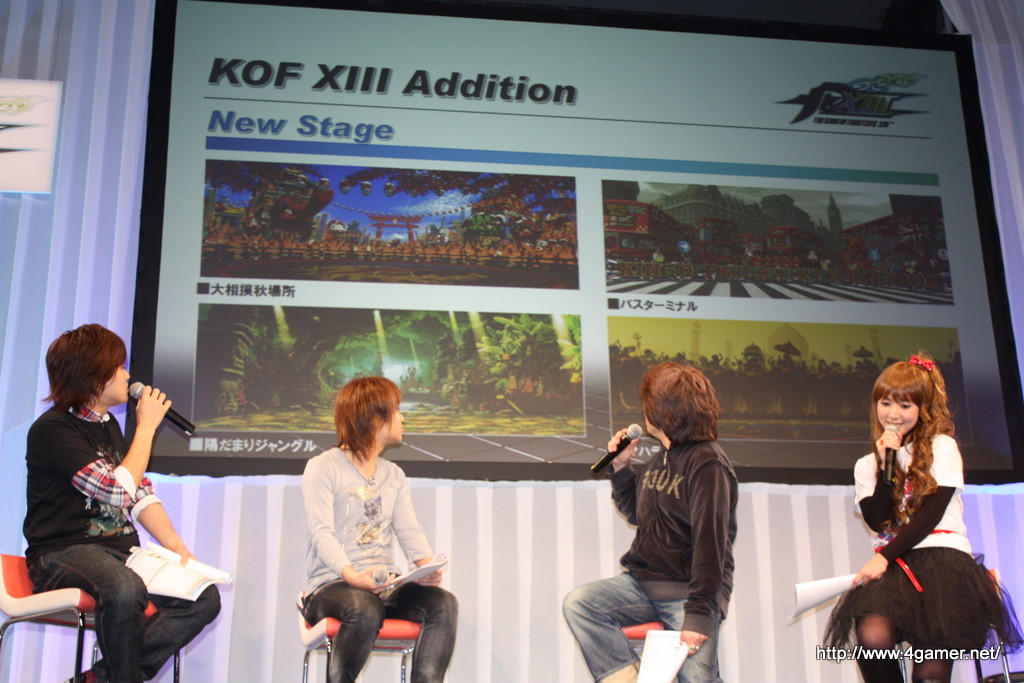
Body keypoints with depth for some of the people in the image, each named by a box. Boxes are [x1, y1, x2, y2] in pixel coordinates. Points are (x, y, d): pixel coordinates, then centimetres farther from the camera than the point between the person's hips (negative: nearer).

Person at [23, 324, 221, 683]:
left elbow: (142, 496, 13)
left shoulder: (109, 425, 17)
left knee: (205, 597, -13)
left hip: (122, 552, 8)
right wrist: (146, 425, -7)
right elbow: (119, 492, -18)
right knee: (125, 590, -39)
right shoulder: (52, 430, -10)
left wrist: (181, 552, -1)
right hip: (64, 554, -8)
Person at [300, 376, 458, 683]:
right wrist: (352, 576, -29)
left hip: (385, 585, 6)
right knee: (365, 610, -38)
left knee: (443, 603, -22)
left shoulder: (394, 475, 20)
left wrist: (429, 565, -14)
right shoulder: (323, 467, 0)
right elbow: (321, 532, -12)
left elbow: (409, 531, 8)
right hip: (331, 584, -5)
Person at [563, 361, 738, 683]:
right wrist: (620, 467, 12)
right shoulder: (659, 461, 13)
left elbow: (710, 542, -20)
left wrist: (698, 614, -25)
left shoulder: (707, 463, -13)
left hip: (687, 591, -7)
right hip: (643, 582, 7)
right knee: (577, 603, -16)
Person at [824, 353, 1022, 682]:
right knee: (872, 636, -30)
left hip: (942, 556, -2)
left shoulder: (942, 448, 7)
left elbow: (931, 513, -4)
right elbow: (878, 521, 3)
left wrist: (885, 557, -11)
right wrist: (886, 464, -4)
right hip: (894, 564, 3)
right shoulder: (867, 465, 18)